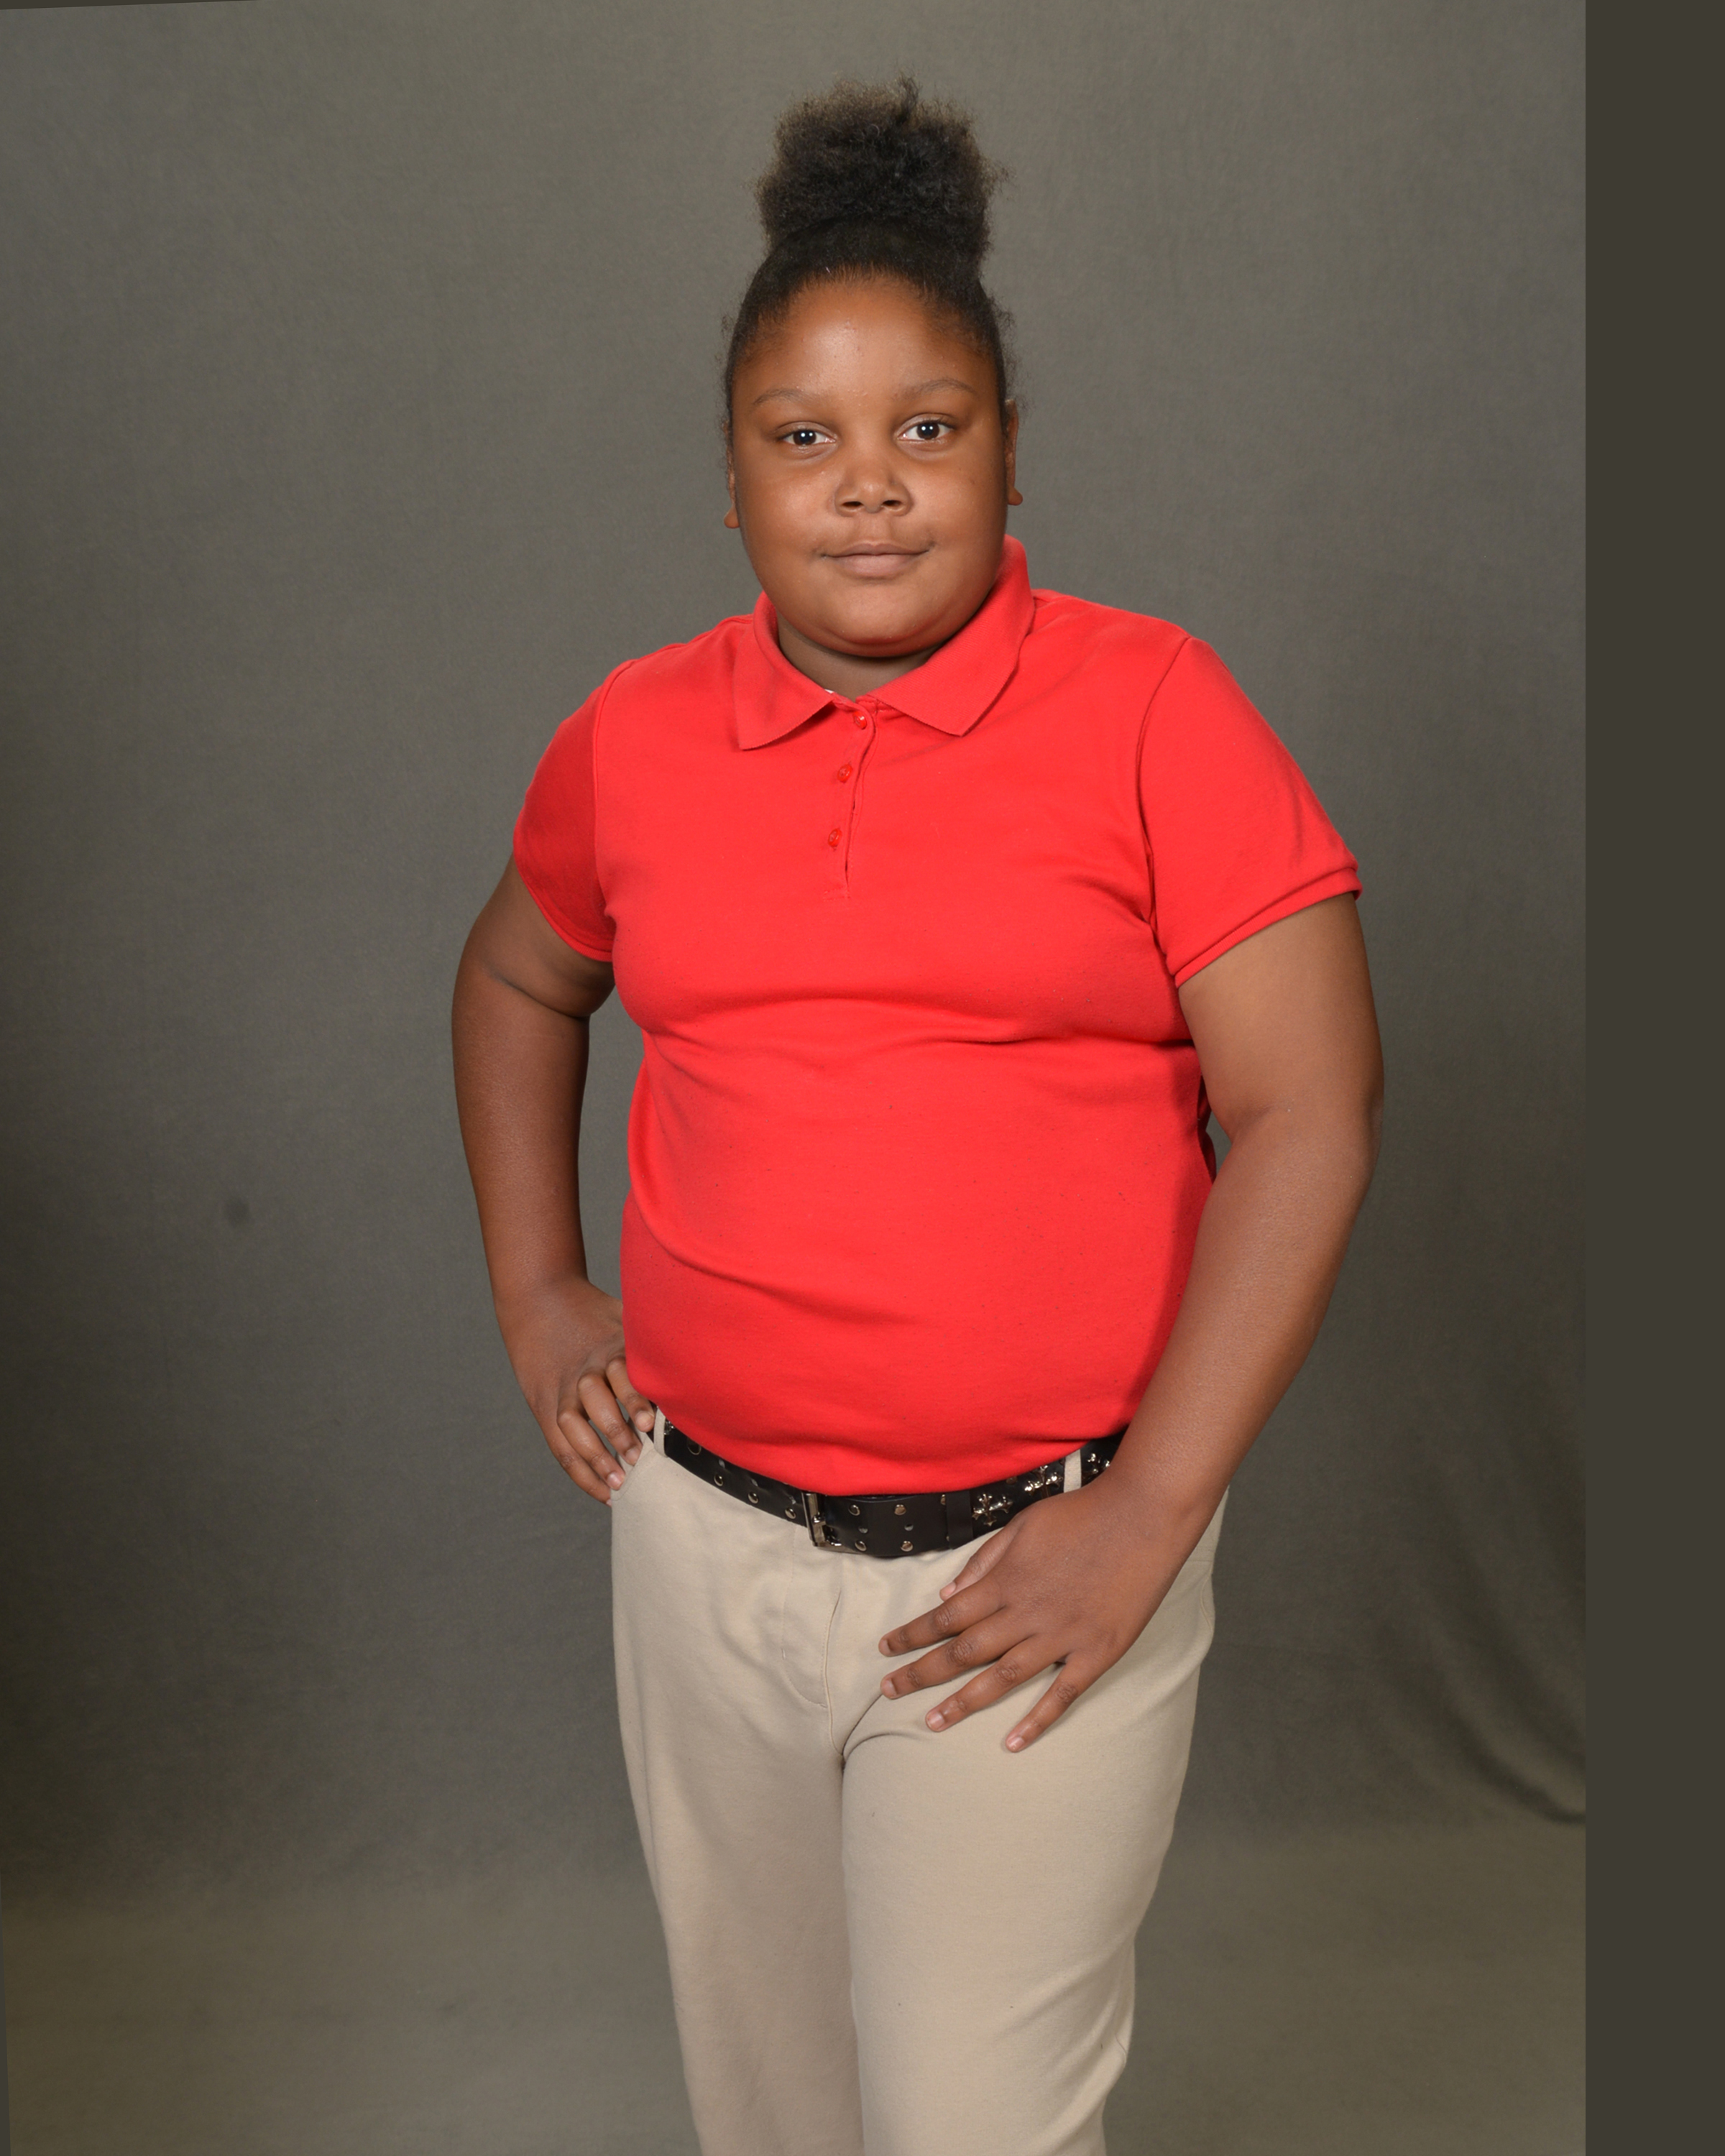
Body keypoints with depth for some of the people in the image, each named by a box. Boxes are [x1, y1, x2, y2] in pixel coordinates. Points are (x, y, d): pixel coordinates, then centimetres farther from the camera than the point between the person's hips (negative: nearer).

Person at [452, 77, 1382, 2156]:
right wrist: (536, 1297, 11)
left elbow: (1306, 1109, -11)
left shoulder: (1147, 708, -8)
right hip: (705, 1538, 4)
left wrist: (1147, 1521, -14)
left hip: (1034, 1563, -3)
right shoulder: (633, 738, 3)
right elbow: (516, 984, 22)